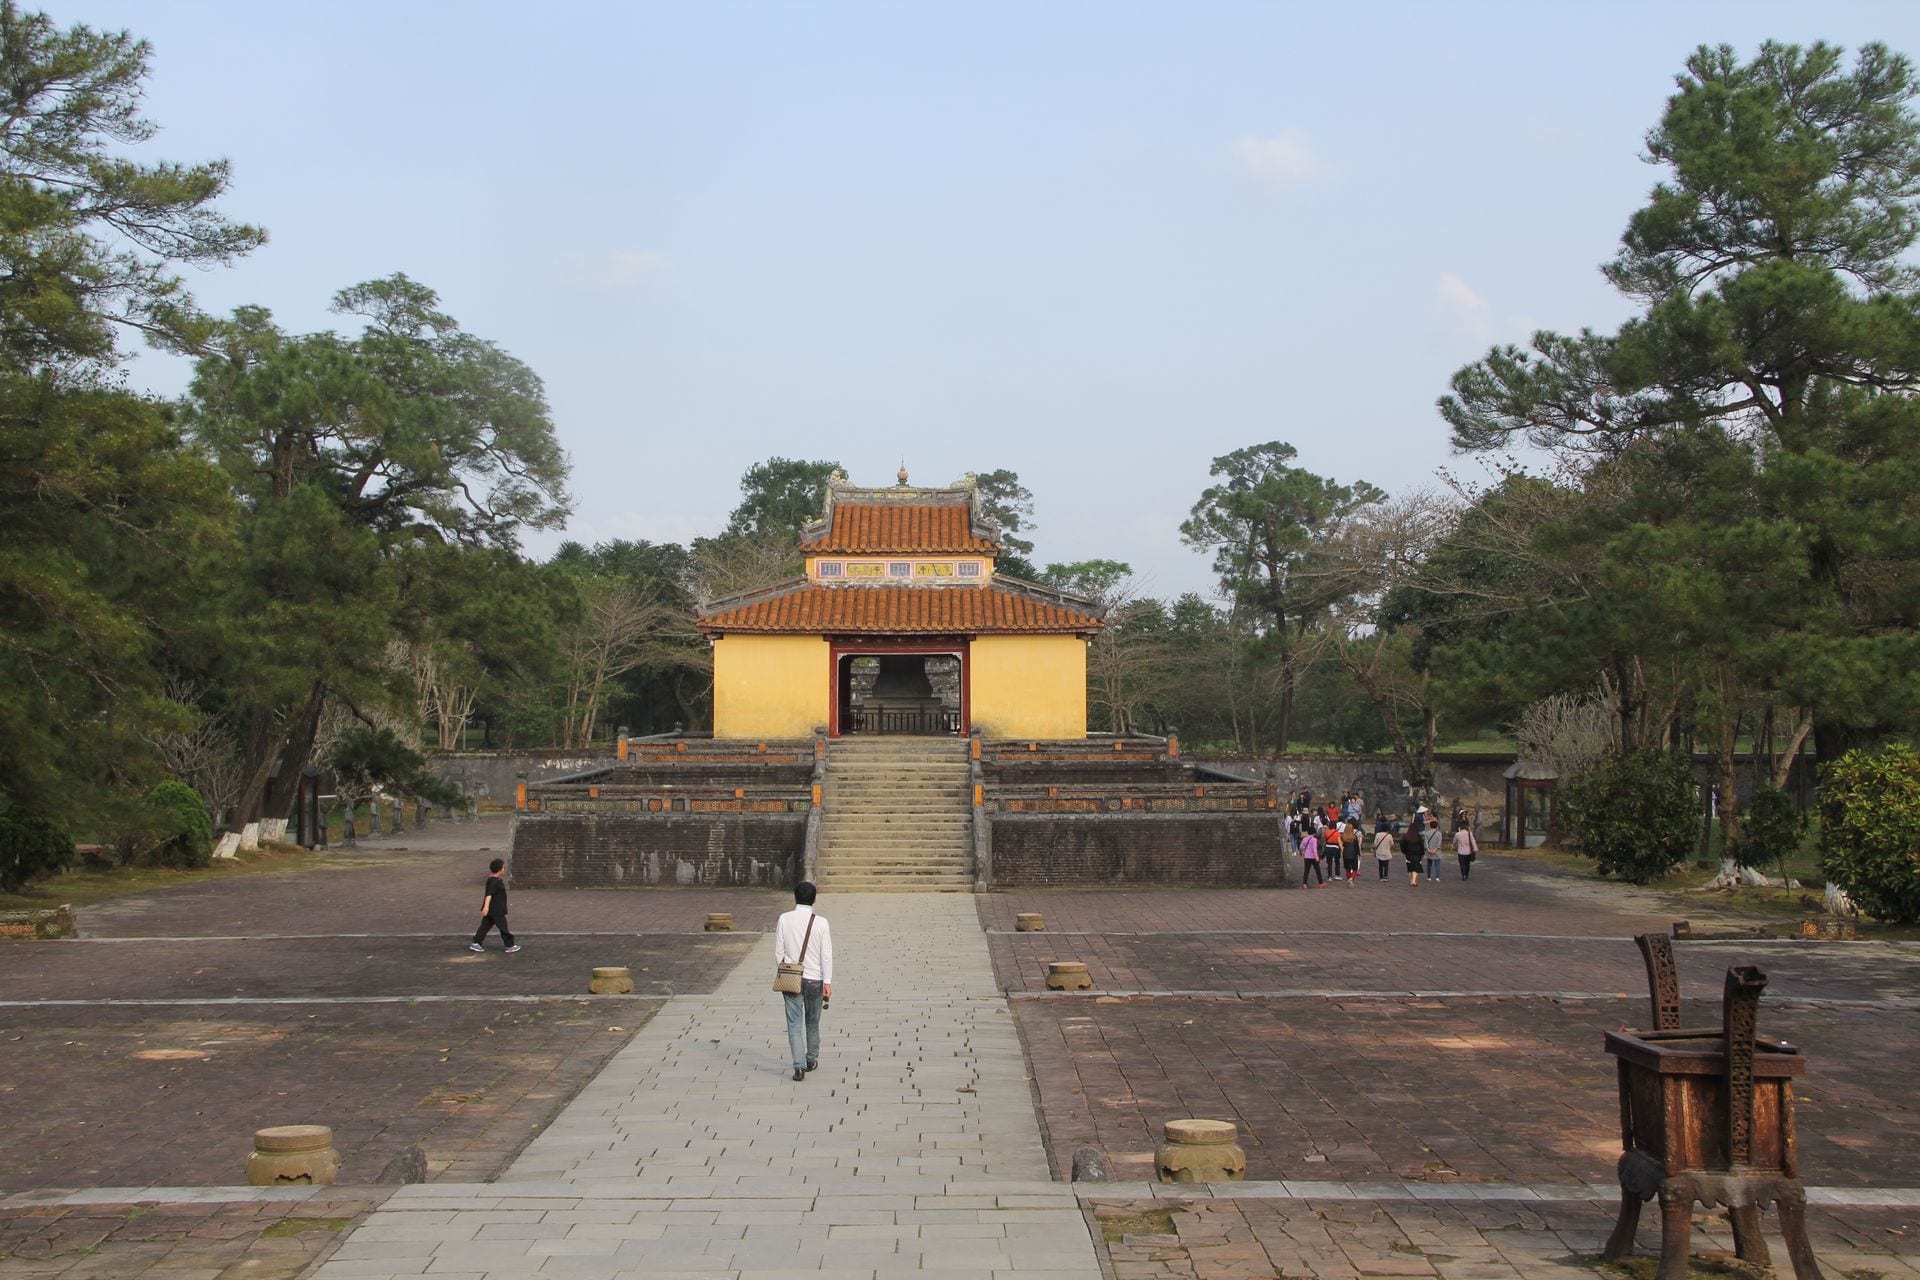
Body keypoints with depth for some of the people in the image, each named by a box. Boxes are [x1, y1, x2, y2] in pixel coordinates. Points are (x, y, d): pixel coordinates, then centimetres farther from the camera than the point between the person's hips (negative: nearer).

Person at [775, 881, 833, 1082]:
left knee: (794, 1024, 1)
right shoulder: (821, 923, -8)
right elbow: (827, 956, -8)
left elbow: (778, 952, -1)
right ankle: (812, 1059, 32)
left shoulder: (784, 919, -5)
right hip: (814, 979, 0)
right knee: (812, 1022, 18)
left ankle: (799, 1066, -9)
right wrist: (827, 983, -4)